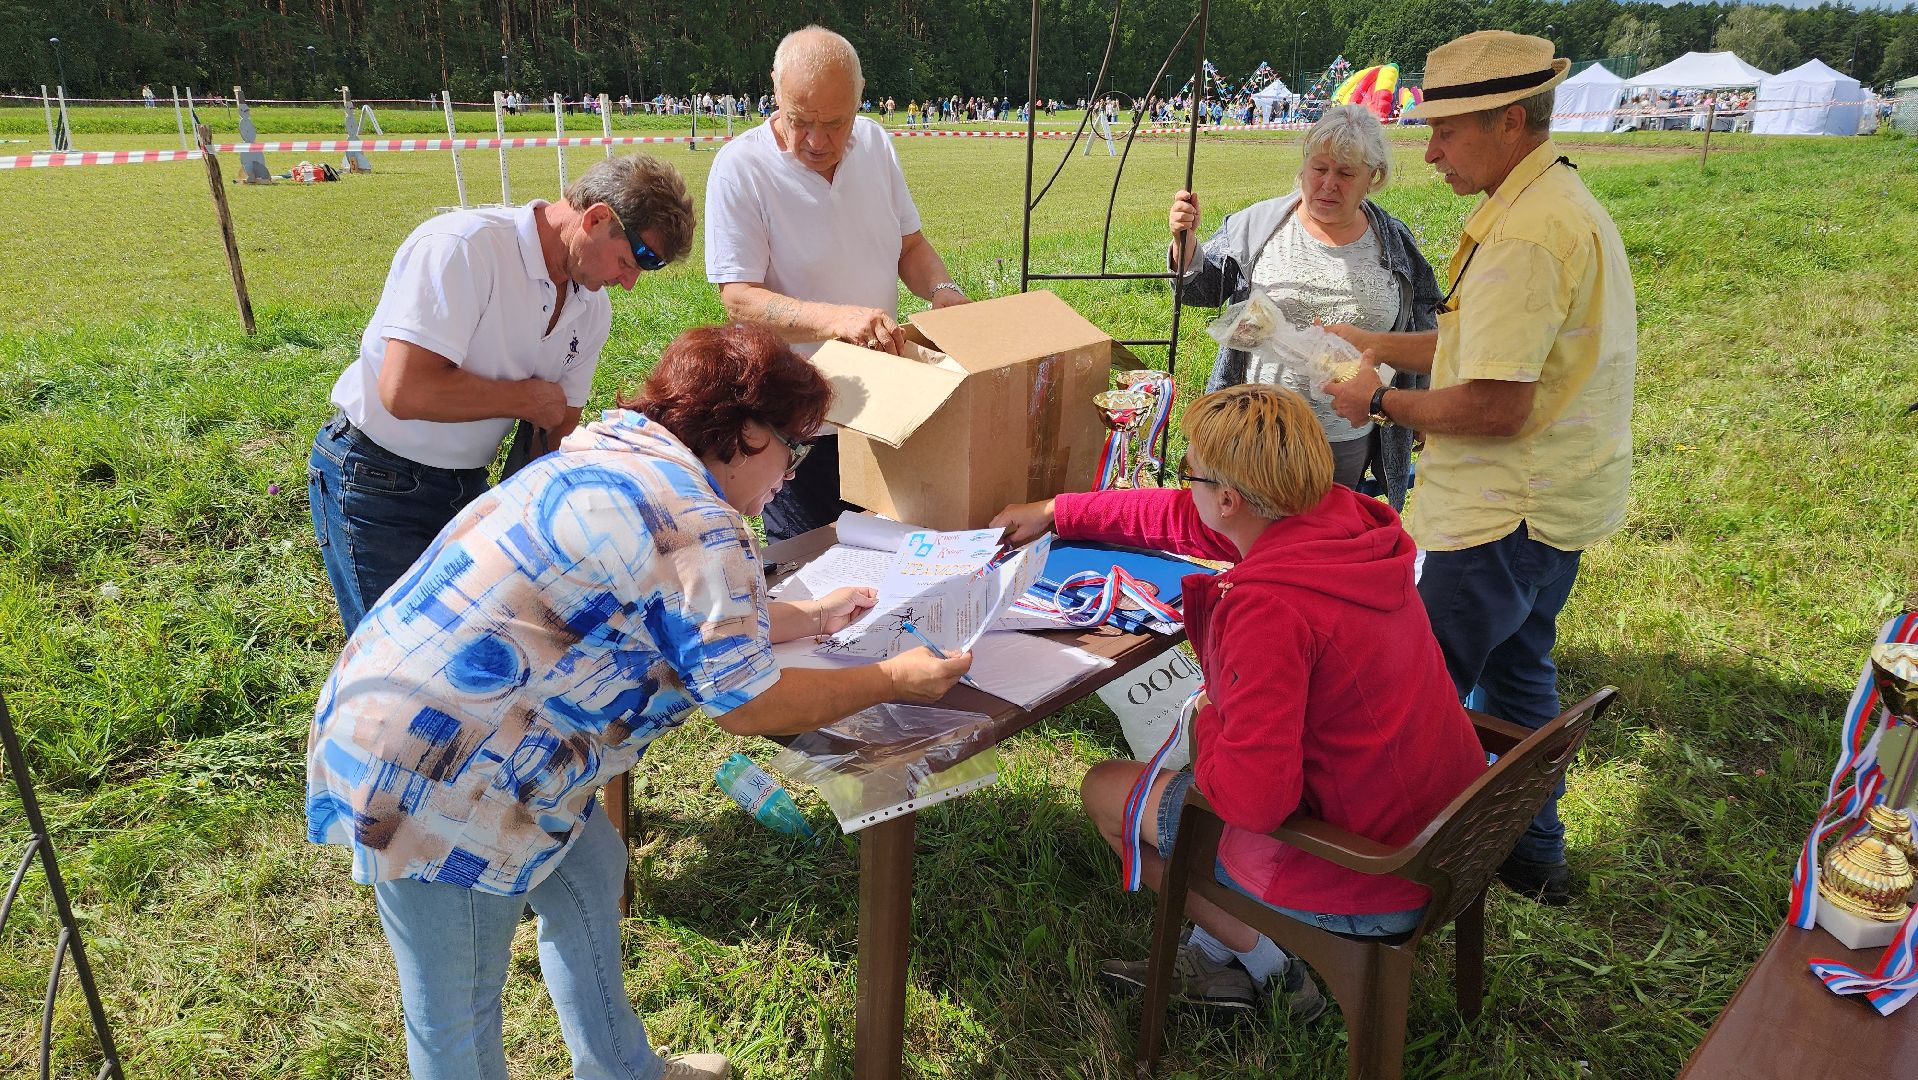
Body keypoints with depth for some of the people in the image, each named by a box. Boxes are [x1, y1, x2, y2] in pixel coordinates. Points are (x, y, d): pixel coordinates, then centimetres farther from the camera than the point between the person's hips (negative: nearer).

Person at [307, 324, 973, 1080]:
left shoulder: (619, 453, 9)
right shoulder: (699, 528, -22)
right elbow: (746, 705, -14)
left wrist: (809, 618, 26)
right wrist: (895, 681, -3)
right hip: (431, 780, -11)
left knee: (587, 877, 25)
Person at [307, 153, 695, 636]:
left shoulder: (592, 309, 0)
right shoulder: (463, 246, -24)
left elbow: (556, 430, 5)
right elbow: (405, 391, -32)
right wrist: (528, 398, -20)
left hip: (467, 483, 7)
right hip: (376, 482, -7)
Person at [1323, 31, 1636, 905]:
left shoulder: (1527, 234, -23)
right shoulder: (1561, 204, 12)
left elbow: (1493, 407, -27)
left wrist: (1382, 402, -13)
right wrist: (1380, 346, 14)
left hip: (1508, 513, -11)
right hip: (1556, 499, 11)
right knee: (1517, 669, 21)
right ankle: (1533, 857, 36)